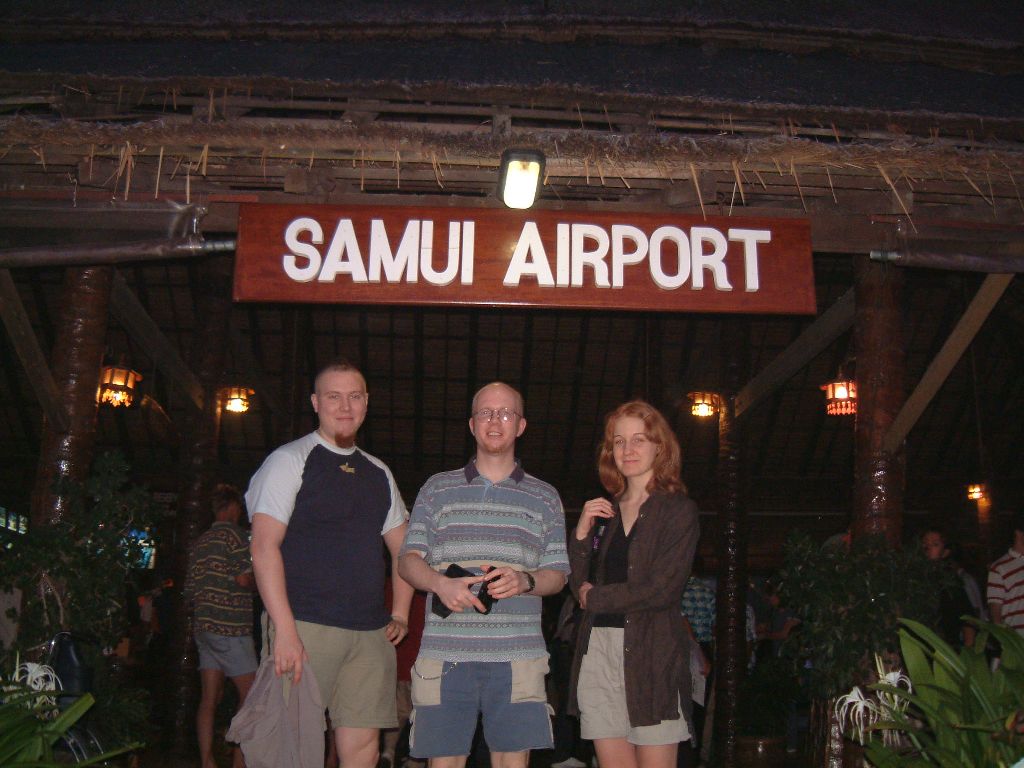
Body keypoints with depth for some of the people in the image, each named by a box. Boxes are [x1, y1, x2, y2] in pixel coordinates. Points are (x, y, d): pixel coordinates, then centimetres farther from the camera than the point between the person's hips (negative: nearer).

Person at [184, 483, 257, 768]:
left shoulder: (199, 542, 15)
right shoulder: (233, 533, -8)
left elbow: (190, 590, 16)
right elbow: (244, 578, -17)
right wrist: (254, 581, 4)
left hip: (203, 626, 8)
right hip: (230, 627, -8)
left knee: (209, 698, 7)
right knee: (250, 694, -2)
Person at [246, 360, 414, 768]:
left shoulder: (378, 473, 17)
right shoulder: (290, 460, 0)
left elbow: (403, 549, 26)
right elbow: (264, 547, -9)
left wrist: (400, 615, 14)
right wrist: (285, 630, -17)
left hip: (370, 635, 5)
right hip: (306, 628, -5)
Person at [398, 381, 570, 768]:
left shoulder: (545, 497, 14)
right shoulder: (437, 489, 13)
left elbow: (557, 574, 13)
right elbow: (408, 560, 8)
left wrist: (524, 582, -9)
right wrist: (440, 583, -13)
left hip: (517, 657, 0)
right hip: (445, 652, 0)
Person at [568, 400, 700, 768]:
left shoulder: (678, 510, -1)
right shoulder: (604, 511, 15)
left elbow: (662, 589, -11)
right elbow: (580, 584, 12)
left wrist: (595, 598, -1)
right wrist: (581, 533, -3)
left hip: (652, 653, -5)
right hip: (598, 650, 5)